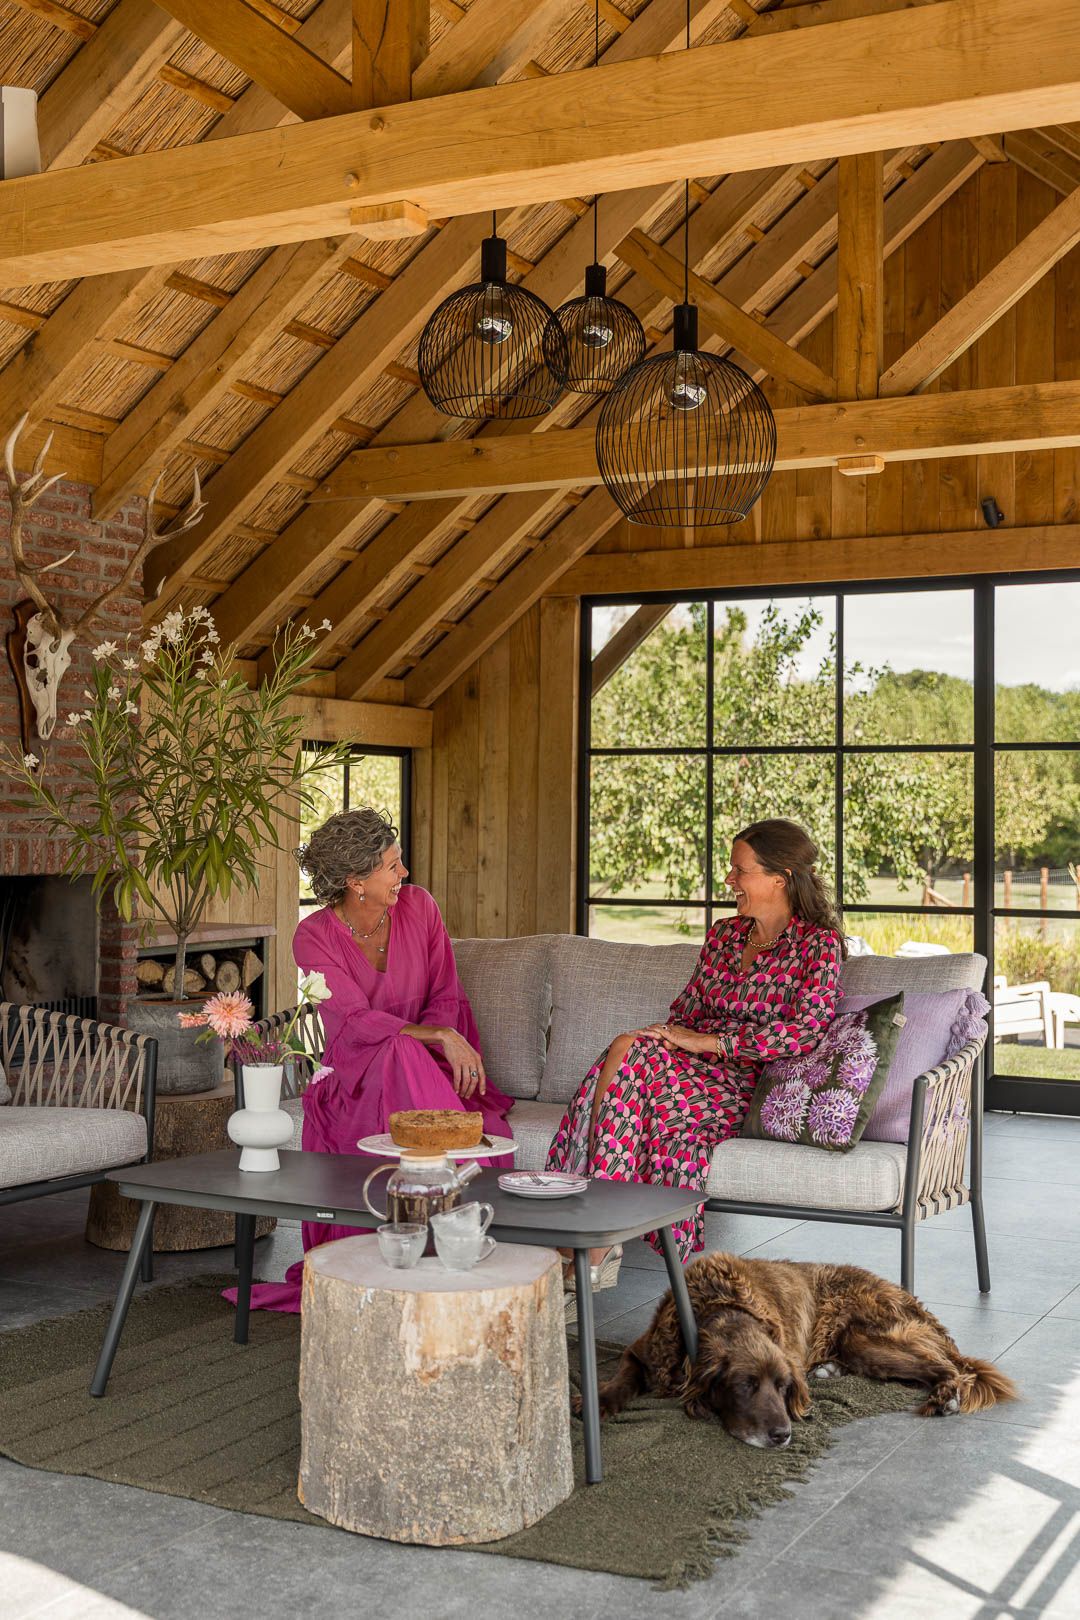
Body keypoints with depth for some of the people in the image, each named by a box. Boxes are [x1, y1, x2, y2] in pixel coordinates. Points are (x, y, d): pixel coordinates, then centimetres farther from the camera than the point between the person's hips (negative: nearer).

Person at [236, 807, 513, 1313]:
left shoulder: (417, 906, 0)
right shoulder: (315, 938, -10)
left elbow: (445, 997, 3)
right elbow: (358, 1021, -20)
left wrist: (451, 1048, -18)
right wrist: (440, 1037, -31)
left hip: (430, 1065, 3)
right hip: (359, 1076, -2)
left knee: (488, 1131, -31)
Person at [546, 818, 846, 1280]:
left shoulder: (818, 944, 1)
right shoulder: (724, 933, 22)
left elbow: (806, 1029, -14)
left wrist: (709, 1041, -18)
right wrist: (666, 1034, -4)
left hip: (747, 1084, -6)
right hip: (691, 1069, 6)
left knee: (627, 1050, -31)